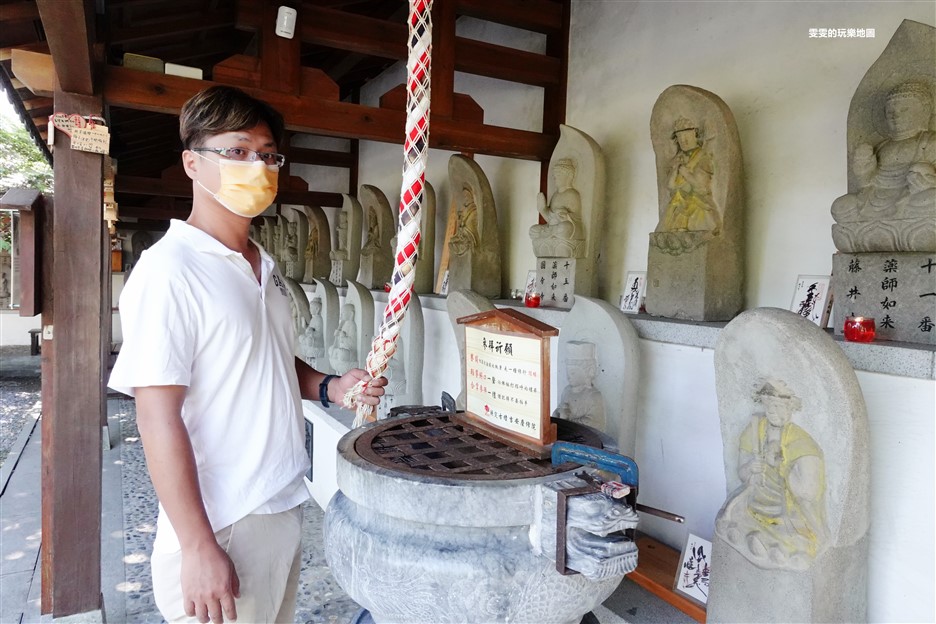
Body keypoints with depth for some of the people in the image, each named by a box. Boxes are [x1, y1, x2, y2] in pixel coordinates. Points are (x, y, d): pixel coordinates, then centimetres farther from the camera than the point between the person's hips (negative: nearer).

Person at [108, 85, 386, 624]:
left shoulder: (265, 267, 9)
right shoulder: (169, 270, -16)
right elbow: (158, 419, -19)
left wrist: (329, 387, 0)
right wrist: (199, 548, -19)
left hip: (285, 509, 8)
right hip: (222, 526, -8)